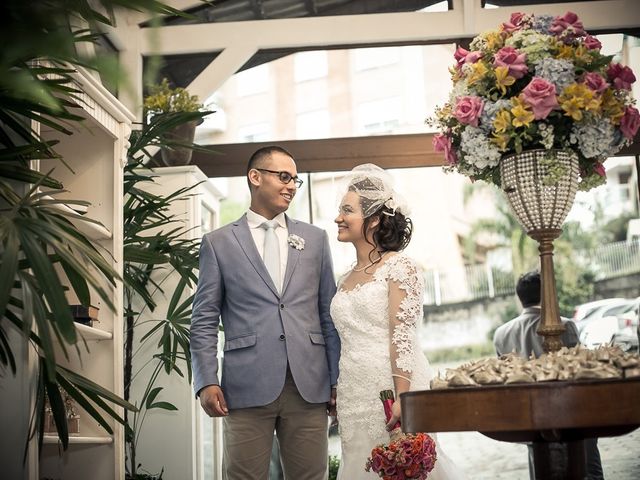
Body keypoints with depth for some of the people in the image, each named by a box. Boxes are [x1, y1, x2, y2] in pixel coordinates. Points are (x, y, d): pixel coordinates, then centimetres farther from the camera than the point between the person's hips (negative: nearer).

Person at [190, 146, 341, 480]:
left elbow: (329, 313, 13)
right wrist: (206, 382, -6)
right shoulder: (218, 243, 8)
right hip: (248, 387, -2)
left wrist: (338, 379, 6)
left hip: (309, 386, 2)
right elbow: (204, 321, 5)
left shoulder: (315, 239, 15)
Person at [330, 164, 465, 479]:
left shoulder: (399, 267, -6)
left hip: (389, 391, -7)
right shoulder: (345, 280, 15)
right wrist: (336, 396, 15)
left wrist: (401, 397, -21)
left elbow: (403, 338, -14)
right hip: (353, 397, 7)